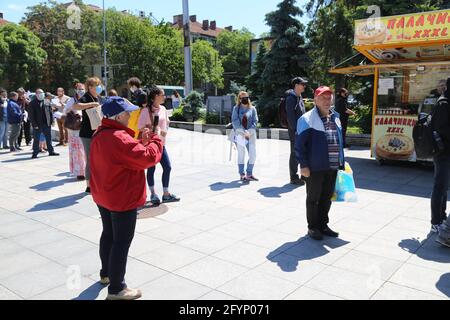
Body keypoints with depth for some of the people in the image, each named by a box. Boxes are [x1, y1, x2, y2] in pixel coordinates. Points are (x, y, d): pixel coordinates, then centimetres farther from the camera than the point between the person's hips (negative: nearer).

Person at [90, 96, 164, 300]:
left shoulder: (100, 134, 6)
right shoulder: (118, 138, -26)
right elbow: (148, 157, -27)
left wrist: (141, 141, 0)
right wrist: (155, 140, -11)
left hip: (104, 196, 10)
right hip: (122, 198, -10)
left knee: (109, 235, 24)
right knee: (122, 242, 1)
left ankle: (106, 273, 41)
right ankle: (116, 289, 11)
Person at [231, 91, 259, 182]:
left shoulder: (252, 109, 9)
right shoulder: (236, 108, 4)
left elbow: (255, 121, 3)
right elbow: (235, 121, -5)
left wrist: (249, 131, -11)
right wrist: (244, 131, -13)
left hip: (251, 133, 2)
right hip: (240, 133, -2)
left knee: (253, 155, 0)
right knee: (241, 154, 2)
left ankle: (249, 174, 13)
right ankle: (242, 174, 11)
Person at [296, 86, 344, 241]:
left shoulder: (335, 118, 12)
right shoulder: (307, 119, -9)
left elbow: (340, 142, 18)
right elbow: (299, 145, -12)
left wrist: (341, 162, 15)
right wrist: (304, 165, -15)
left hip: (332, 167, 6)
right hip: (315, 168, -6)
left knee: (327, 198, 16)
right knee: (313, 198, 7)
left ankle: (323, 225, 31)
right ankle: (313, 227, 21)